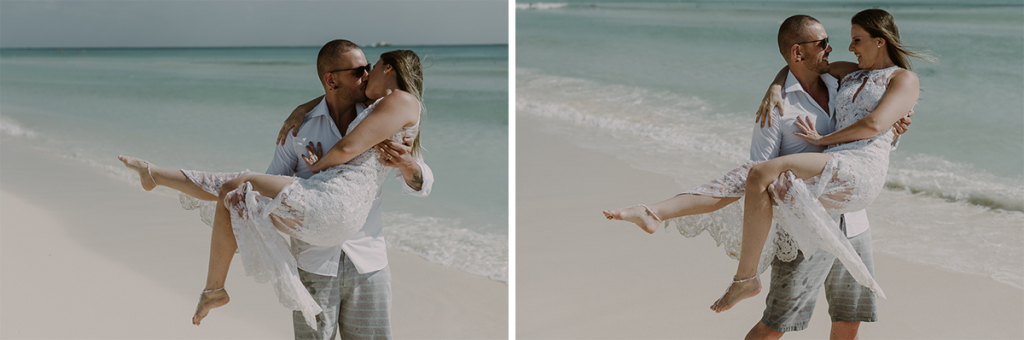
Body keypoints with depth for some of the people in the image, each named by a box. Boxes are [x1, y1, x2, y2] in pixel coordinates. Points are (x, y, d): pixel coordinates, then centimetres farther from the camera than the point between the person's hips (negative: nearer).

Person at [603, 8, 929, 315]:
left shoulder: (905, 78, 7)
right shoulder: (852, 76, 29)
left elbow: (875, 124, -11)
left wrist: (822, 139, -3)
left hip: (860, 172, -8)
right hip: (832, 173, 8)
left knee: (761, 174, -28)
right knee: (742, 180, -11)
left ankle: (746, 278, -23)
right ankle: (653, 214, -22)